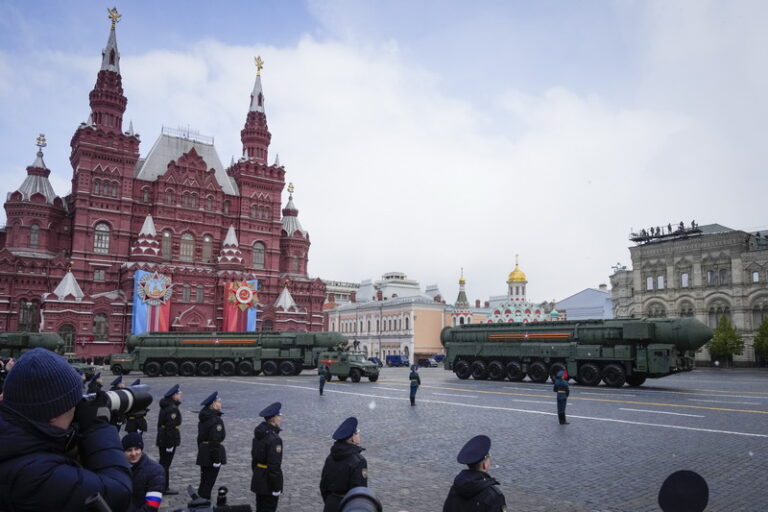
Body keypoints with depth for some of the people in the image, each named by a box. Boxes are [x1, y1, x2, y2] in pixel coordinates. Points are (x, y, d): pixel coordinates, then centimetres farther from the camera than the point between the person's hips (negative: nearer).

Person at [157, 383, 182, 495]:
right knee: (166, 464, 1)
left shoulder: (164, 406, 10)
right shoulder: (172, 409, -21)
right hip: (169, 439, -10)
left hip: (162, 439, 10)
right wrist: (170, 444, -22)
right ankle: (164, 488, 10)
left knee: (163, 463, 19)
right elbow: (170, 427, -24)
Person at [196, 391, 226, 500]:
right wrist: (217, 459, -20)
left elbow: (200, 438, 15)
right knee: (209, 481, 1)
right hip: (213, 454, -9)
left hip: (203, 453, 9)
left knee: (204, 480, 19)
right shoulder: (216, 420, -20)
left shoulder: (203, 418, 8)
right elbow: (215, 441, -23)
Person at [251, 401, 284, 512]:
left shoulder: (259, 434, 4)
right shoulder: (274, 439, -23)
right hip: (268, 484, -8)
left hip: (258, 479, 8)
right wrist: (277, 487, -17)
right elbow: (274, 465, -24)